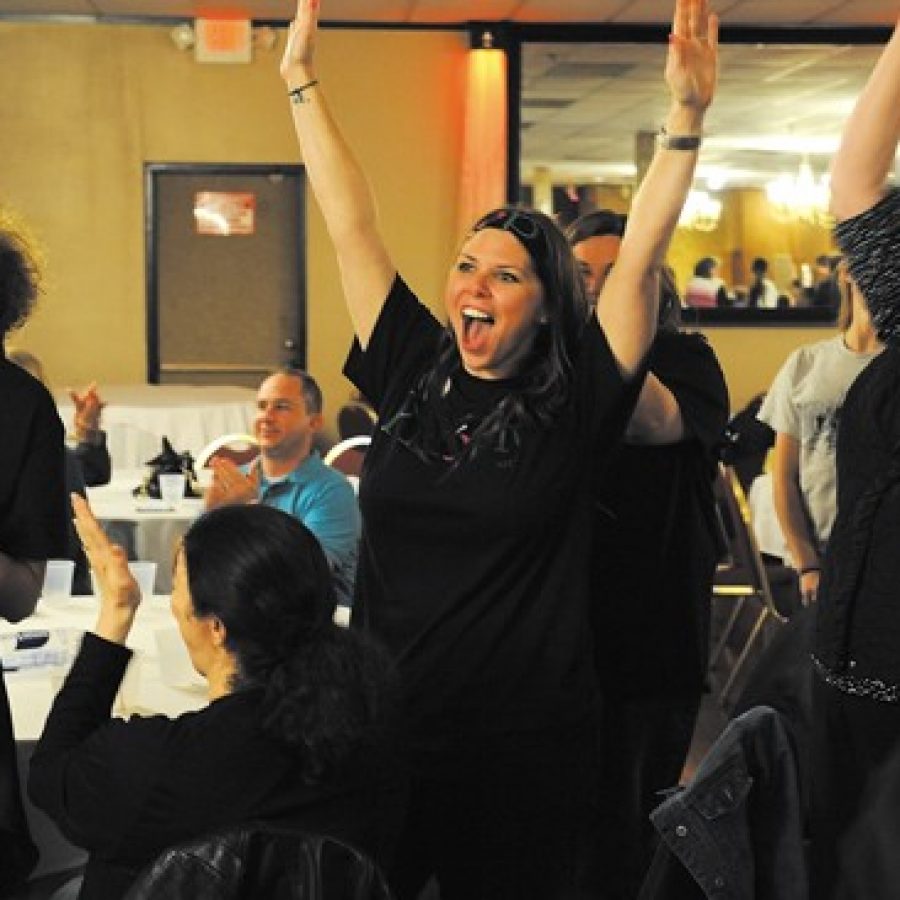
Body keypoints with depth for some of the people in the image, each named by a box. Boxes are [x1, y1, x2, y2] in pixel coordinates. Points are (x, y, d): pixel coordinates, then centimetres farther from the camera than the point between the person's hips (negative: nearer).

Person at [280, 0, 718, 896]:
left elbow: (641, 253, -12)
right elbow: (351, 228, 5)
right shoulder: (412, 376, 3)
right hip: (386, 732, 3)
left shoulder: (574, 403, -4)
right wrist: (301, 81, 7)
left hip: (524, 751, -3)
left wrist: (687, 114, -20)